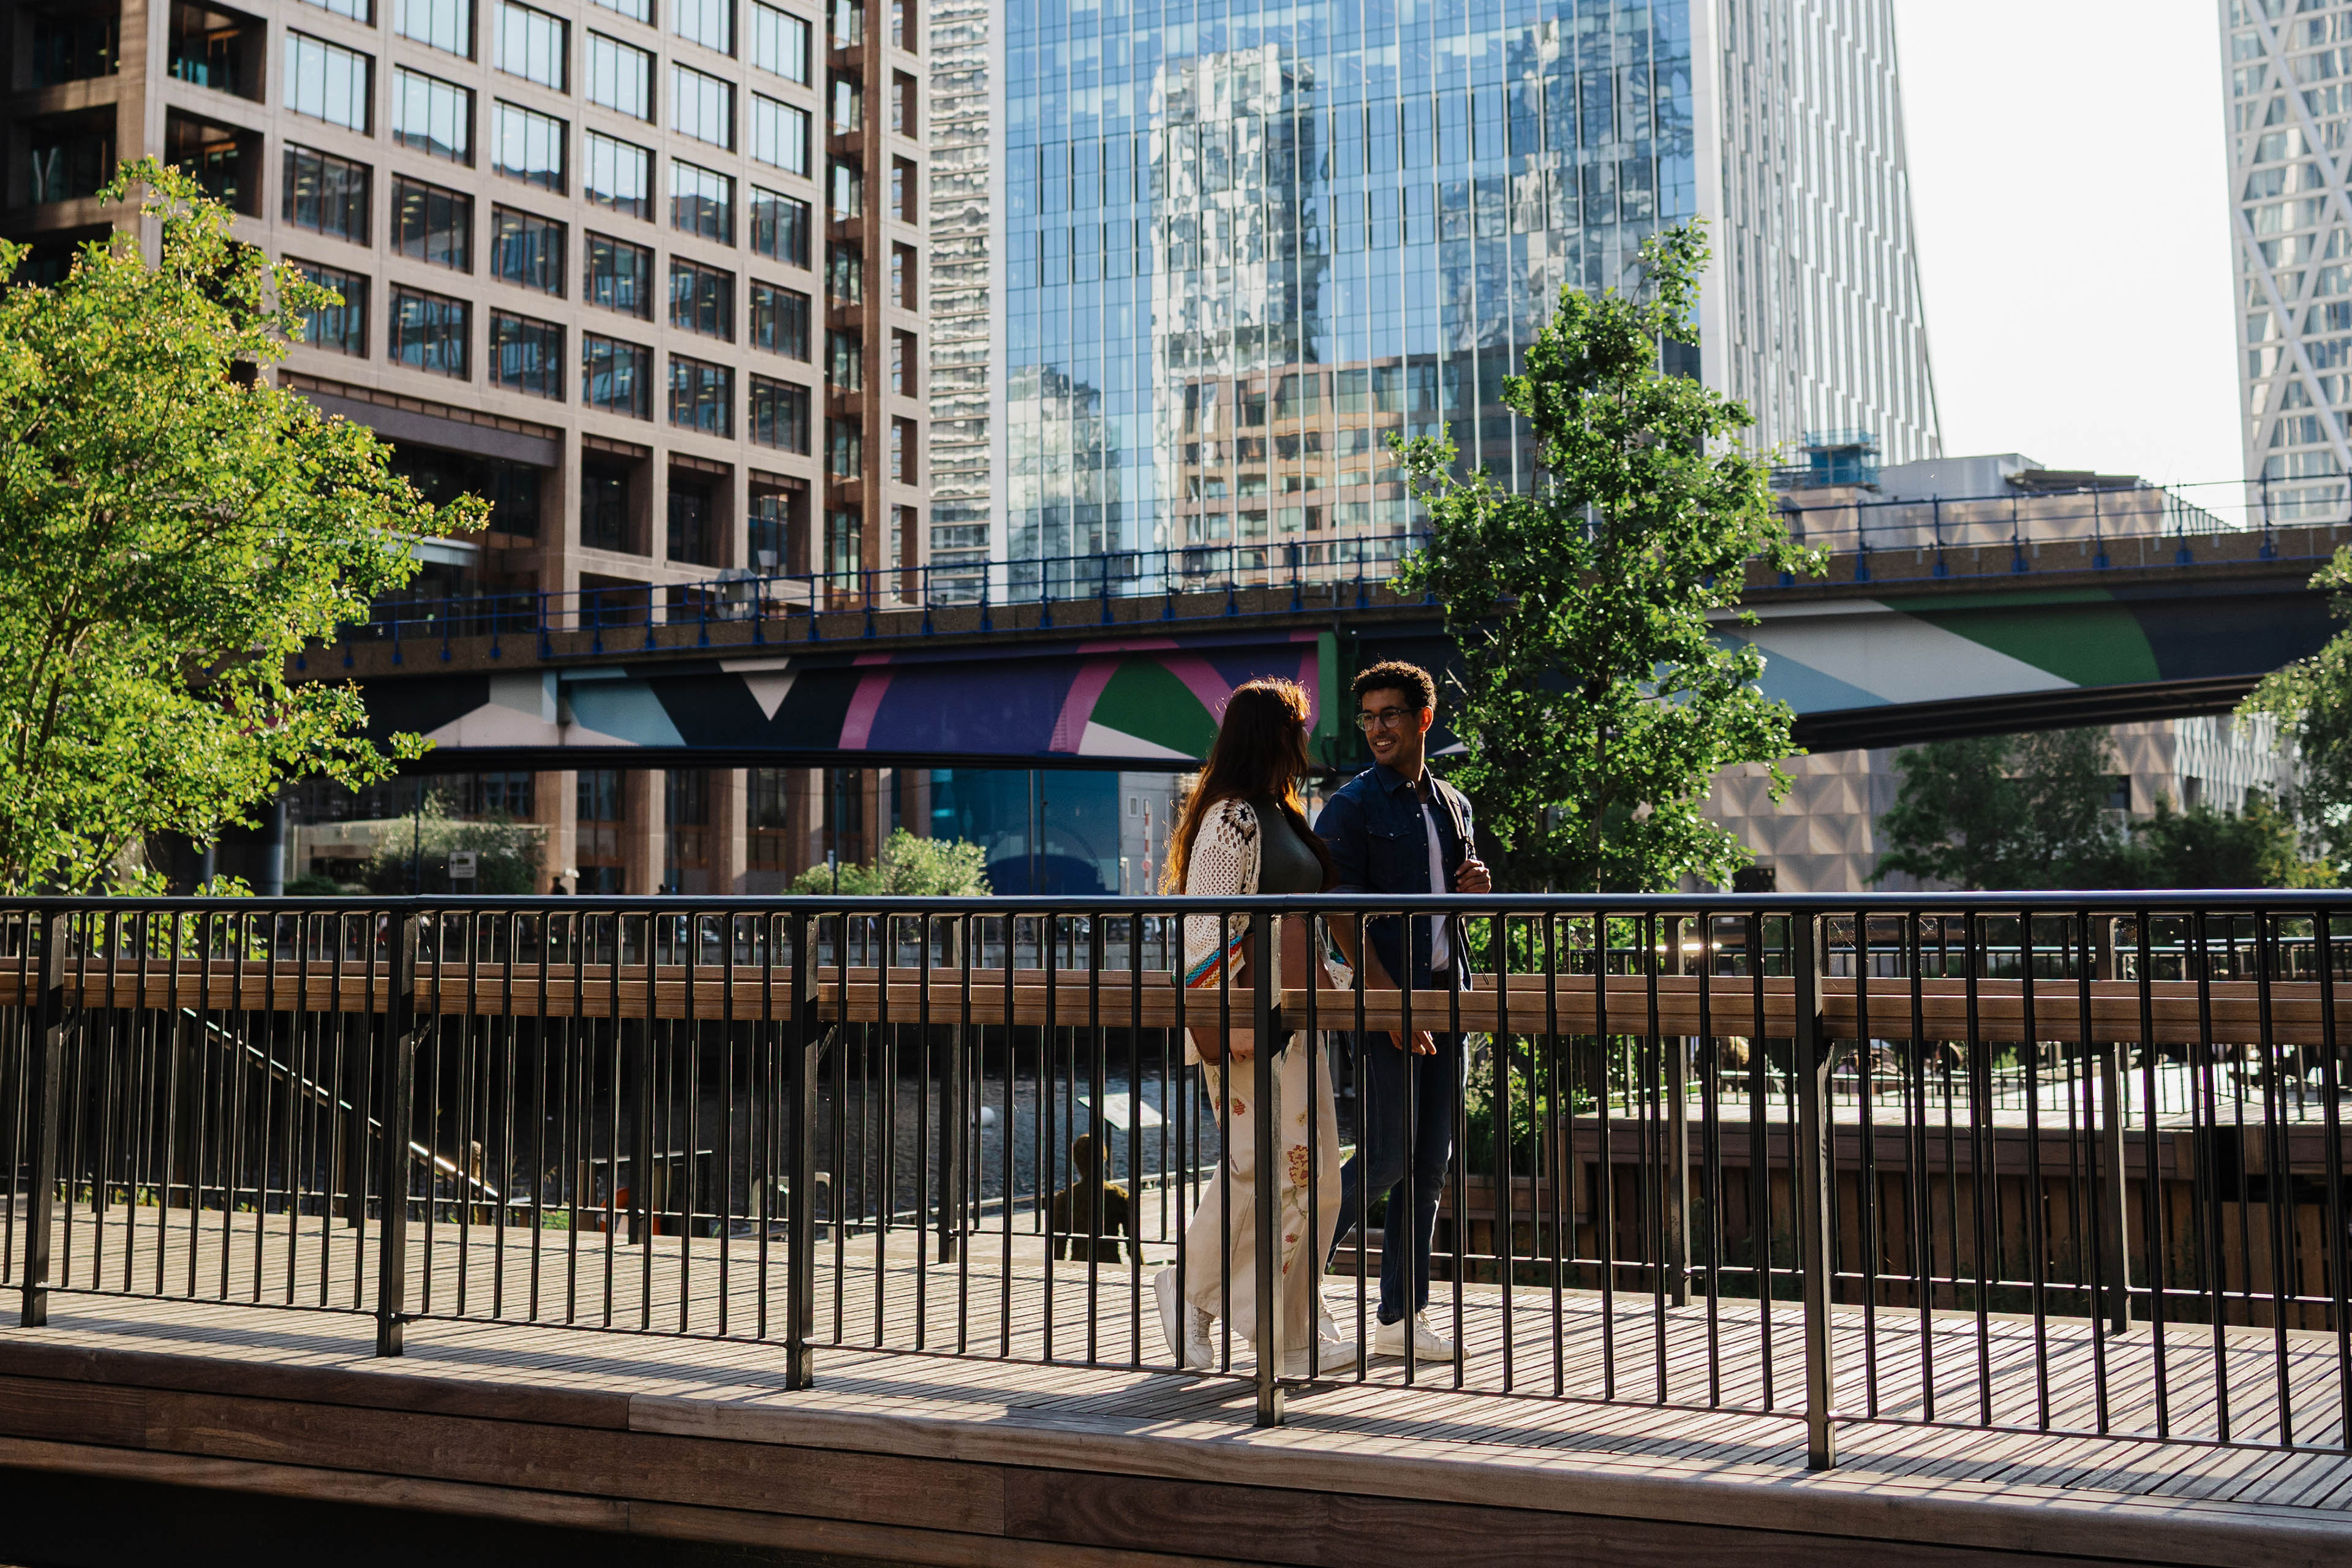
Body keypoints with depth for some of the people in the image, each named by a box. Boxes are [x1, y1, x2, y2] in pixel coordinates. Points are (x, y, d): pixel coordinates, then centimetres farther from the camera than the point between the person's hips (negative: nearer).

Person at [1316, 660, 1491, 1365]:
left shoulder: (1452, 805, 16)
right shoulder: (1351, 805, -5)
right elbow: (1341, 916, -13)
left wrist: (1477, 888, 2)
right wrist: (1391, 1001, -21)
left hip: (1444, 994, 7)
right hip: (1383, 996, -7)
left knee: (1430, 1160, 7)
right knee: (1383, 1158, -9)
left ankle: (1401, 1316, 13)